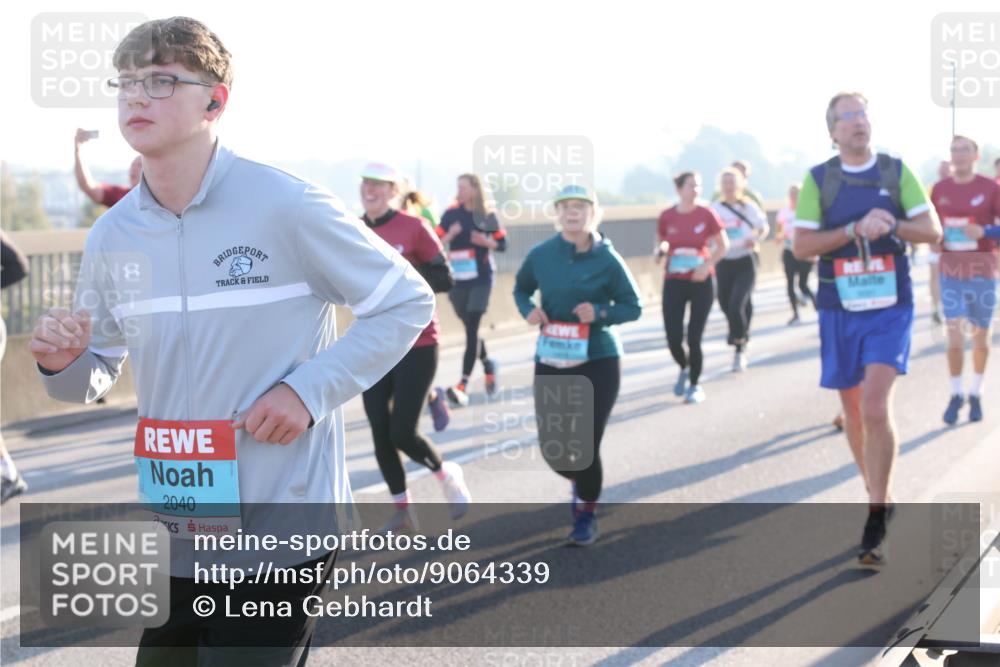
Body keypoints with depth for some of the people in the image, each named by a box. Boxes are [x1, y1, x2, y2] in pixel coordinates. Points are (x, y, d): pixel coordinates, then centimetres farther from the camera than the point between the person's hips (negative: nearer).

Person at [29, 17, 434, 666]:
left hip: (282, 536, -6)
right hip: (172, 538, 6)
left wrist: (309, 389, -15)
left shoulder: (286, 206, -12)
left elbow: (409, 302, -5)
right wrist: (65, 364, -9)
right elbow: (95, 378, 15)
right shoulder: (112, 236, 4)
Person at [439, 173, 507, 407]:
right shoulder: (450, 215, 4)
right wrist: (449, 235, -18)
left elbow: (502, 243, 5)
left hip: (480, 278, -3)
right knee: (470, 329, 13)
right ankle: (488, 364, 41)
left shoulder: (487, 216, 0)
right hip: (456, 279, 3)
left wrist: (486, 242, -14)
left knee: (471, 329, -12)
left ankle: (463, 386, -18)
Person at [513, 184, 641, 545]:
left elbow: (633, 307, -1)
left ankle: (587, 514, 23)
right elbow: (521, 289, 17)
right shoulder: (541, 255, -1)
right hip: (551, 362, 3)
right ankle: (581, 482, 40)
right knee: (552, 447, 3)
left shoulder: (607, 260, -8)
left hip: (598, 361, -3)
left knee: (586, 445, -3)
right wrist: (528, 309, -5)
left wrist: (600, 313, -19)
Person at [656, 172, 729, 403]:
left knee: (694, 338, -5)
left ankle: (695, 385, 17)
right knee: (673, 339, -5)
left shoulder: (706, 214, -5)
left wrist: (707, 265, -12)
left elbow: (723, 245, 3)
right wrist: (661, 251, -10)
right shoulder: (666, 217, -1)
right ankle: (684, 369, 29)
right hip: (674, 282, 1)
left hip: (701, 282, -1)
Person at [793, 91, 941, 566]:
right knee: (853, 411, 12)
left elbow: (932, 230, -1)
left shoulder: (897, 172, 1)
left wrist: (891, 225, -19)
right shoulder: (817, 180, 1)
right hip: (839, 312, 2)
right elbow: (800, 246, -6)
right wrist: (855, 229, -18)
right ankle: (879, 498, 32)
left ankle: (875, 522, -12)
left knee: (876, 408, -18)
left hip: (889, 310, -2)